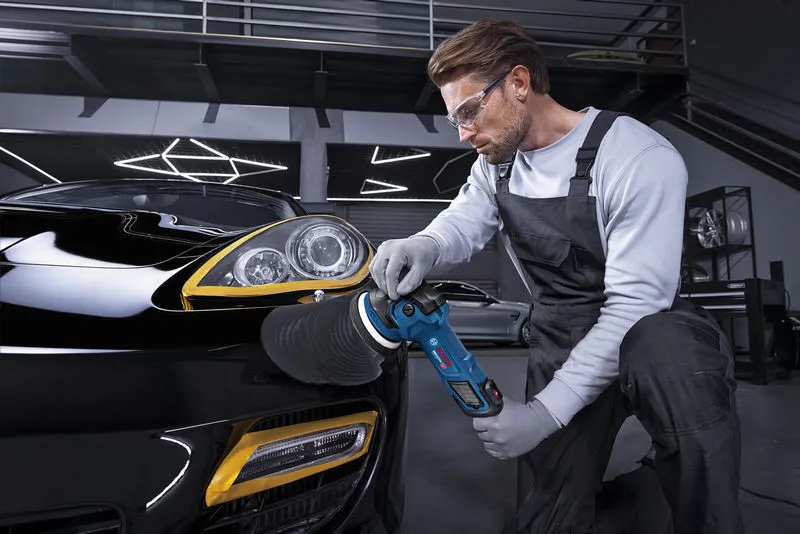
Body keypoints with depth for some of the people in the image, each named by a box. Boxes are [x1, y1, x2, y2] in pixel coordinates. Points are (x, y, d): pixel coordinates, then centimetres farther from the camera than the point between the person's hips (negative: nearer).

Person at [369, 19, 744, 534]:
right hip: (561, 344, 4)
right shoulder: (497, 159, 3)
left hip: (642, 327, -4)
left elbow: (634, 302, -24)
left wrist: (546, 412, -27)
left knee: (668, 351, -39)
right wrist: (424, 246, -27)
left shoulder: (641, 158, -21)